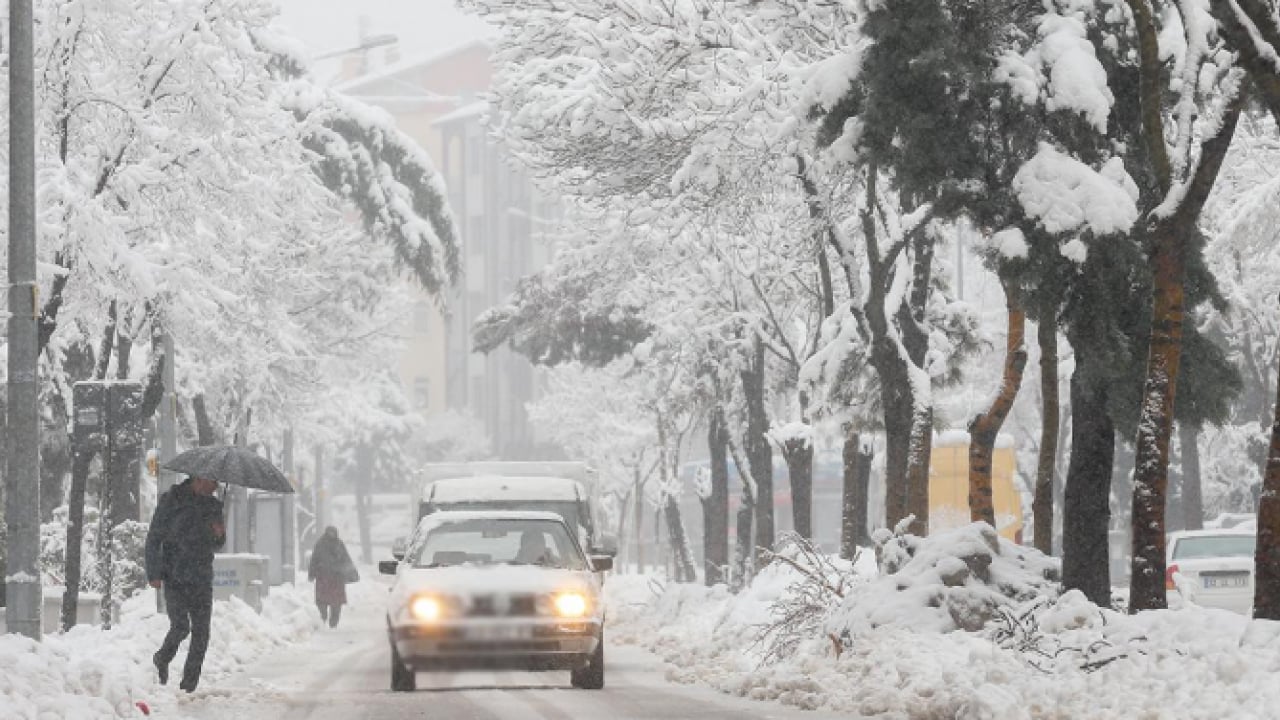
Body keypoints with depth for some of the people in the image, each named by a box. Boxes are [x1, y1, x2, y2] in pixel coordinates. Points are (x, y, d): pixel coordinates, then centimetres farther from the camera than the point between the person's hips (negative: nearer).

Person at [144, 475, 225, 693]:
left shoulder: (213, 505, 10)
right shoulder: (171, 500, -4)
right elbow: (153, 538, -2)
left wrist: (219, 534, -4)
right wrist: (154, 573, -9)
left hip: (202, 579, 4)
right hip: (175, 578, -4)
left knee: (201, 632, -2)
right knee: (180, 626, -15)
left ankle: (189, 683, 8)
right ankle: (162, 660, 15)